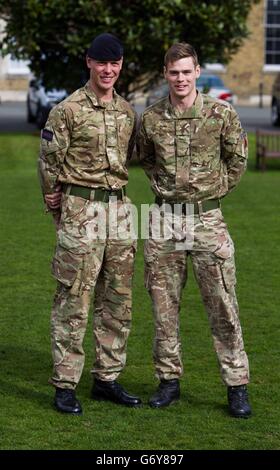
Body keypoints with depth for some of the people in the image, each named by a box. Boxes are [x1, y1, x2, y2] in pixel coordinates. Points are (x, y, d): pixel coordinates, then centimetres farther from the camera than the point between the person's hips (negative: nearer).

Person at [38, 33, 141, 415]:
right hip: (80, 211, -6)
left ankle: (107, 379, 21)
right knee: (73, 302, -4)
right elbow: (49, 161, -3)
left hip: (119, 208, 6)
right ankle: (65, 386, 3)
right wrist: (56, 206, 3)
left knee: (118, 303, 10)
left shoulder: (127, 111, 11)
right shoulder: (68, 110, -7)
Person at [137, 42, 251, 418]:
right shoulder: (150, 119, 2)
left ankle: (237, 385, 6)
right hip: (164, 219, 3)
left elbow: (237, 158, 9)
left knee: (222, 306, -1)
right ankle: (169, 380, 20)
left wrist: (217, 189, 7)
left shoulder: (222, 114, -5)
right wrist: (163, 186, 11)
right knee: (164, 305, 8)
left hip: (207, 220, -2)